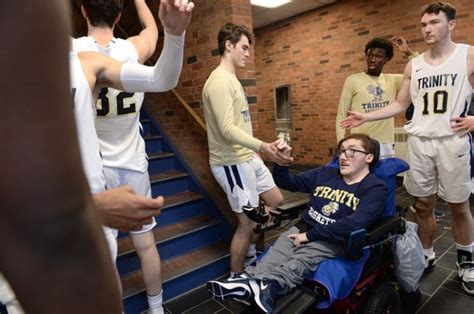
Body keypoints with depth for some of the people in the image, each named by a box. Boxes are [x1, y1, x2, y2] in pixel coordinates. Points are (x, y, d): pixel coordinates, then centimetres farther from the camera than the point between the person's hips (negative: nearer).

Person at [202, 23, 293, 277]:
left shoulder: (231, 78, 16)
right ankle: (235, 278, 21)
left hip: (247, 158, 10)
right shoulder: (219, 81, -17)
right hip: (232, 163, -10)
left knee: (275, 200, 19)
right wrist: (262, 146, -37)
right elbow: (227, 130, -26)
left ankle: (249, 252, 34)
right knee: (248, 223, -1)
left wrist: (258, 149, 21)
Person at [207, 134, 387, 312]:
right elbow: (287, 182, 16)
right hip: (304, 229, 5)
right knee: (277, 252, -22)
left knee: (302, 258, -32)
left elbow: (354, 223, -21)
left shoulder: (375, 188, -5)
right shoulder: (324, 173, 12)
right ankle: (250, 280, -41)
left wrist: (310, 235, -22)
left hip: (334, 241, -4)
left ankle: (268, 285, -52)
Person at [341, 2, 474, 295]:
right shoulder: (414, 65, 10)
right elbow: (400, 104, 14)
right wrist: (365, 117, 6)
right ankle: (427, 256, 27)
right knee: (423, 206, 9)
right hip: (419, 143, 3)